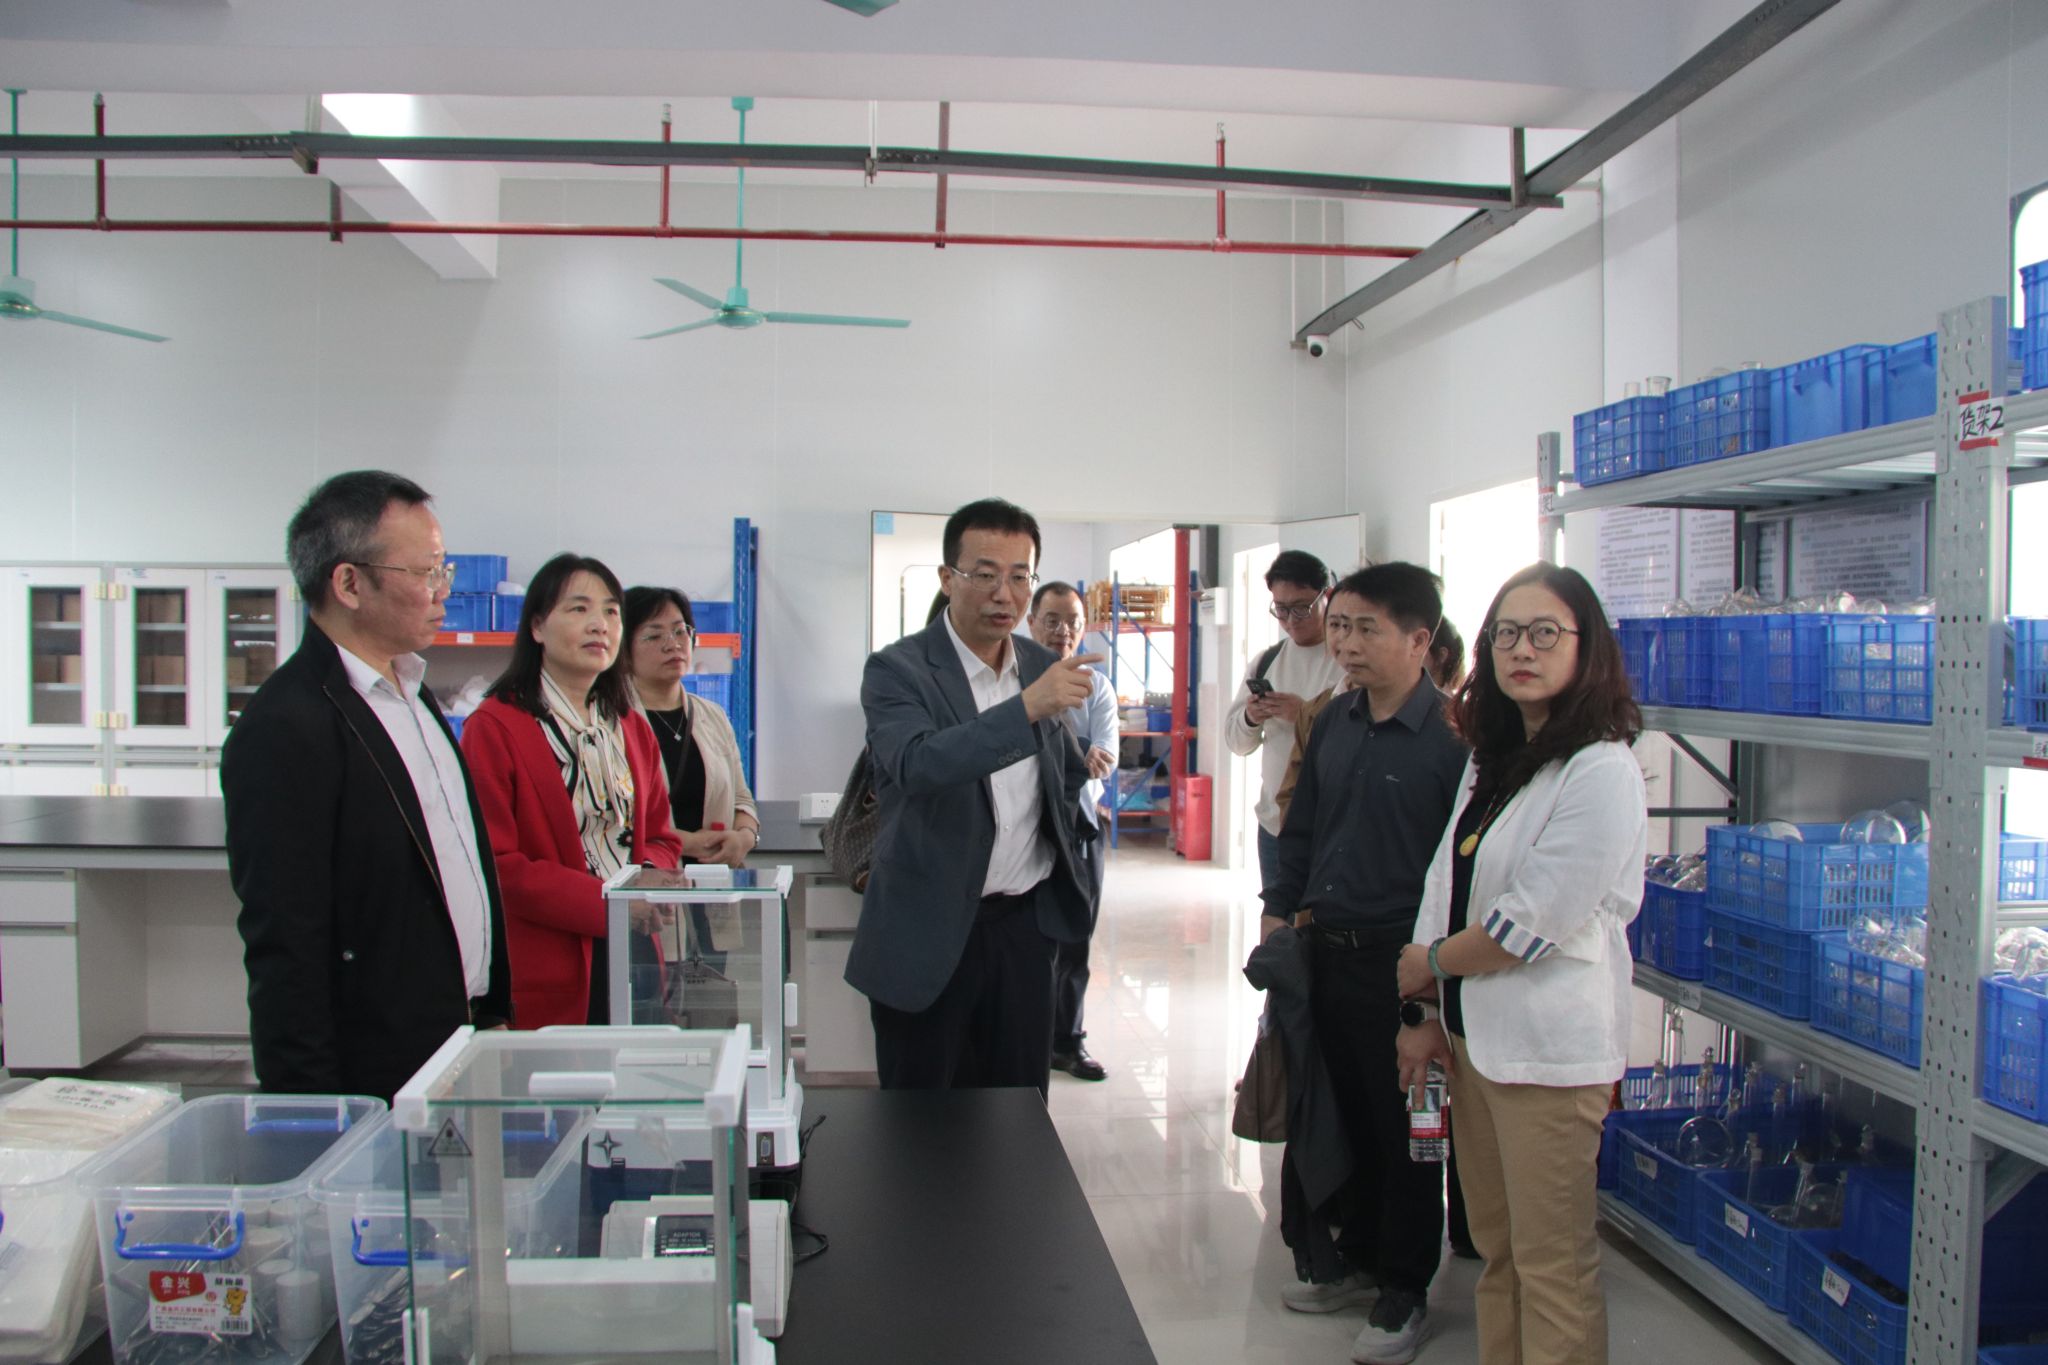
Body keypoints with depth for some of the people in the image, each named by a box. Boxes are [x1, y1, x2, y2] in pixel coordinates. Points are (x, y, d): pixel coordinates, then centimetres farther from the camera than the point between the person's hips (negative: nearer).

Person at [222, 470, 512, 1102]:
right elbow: (283, 948, -19)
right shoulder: (285, 728, -17)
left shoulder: (411, 694, 12)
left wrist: (493, 1012, 15)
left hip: (462, 1050, 8)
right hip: (375, 1080, -8)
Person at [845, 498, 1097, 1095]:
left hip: (1024, 923, 5)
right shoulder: (897, 670, -11)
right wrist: (1026, 707, -38)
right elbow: (916, 764, -32)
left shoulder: (1042, 667, 7)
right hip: (929, 932, -5)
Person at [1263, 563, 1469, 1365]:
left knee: (1406, 1130, 8)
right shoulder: (1334, 724, 7)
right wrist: (1280, 907, 12)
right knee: (1348, 1115, 19)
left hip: (1401, 963, -6)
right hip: (1329, 951, 7)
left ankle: (1404, 1291, 24)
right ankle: (1359, 1257, 36)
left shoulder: (1451, 738, -15)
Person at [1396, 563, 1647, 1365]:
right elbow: (1445, 887, 11)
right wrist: (1430, 1014, 4)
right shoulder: (1491, 761, 12)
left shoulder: (1602, 772, -16)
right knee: (1495, 1249, 17)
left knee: (1552, 1267, 4)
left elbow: (1533, 922, -18)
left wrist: (1431, 962, -3)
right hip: (1473, 1034, 8)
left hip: (1549, 1048, -8)